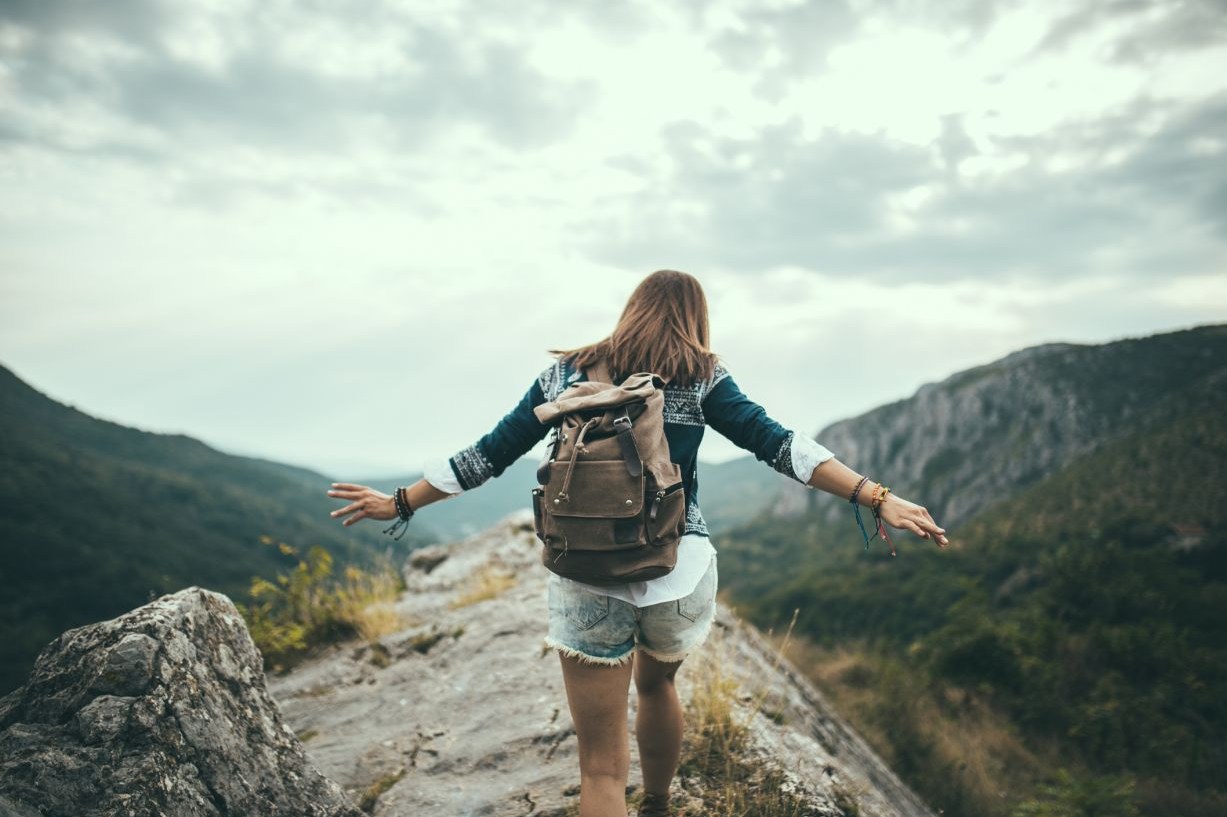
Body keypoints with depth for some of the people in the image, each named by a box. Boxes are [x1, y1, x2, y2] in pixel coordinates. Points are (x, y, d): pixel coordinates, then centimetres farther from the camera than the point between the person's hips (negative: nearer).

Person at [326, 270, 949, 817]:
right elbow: (776, 444, -8)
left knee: (601, 763, 7)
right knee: (656, 685, 33)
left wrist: (400, 503, 15)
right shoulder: (701, 378, 1)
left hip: (588, 580, -1)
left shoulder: (567, 371, 5)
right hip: (679, 572, 1)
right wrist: (878, 498, -9)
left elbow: (491, 452, 6)